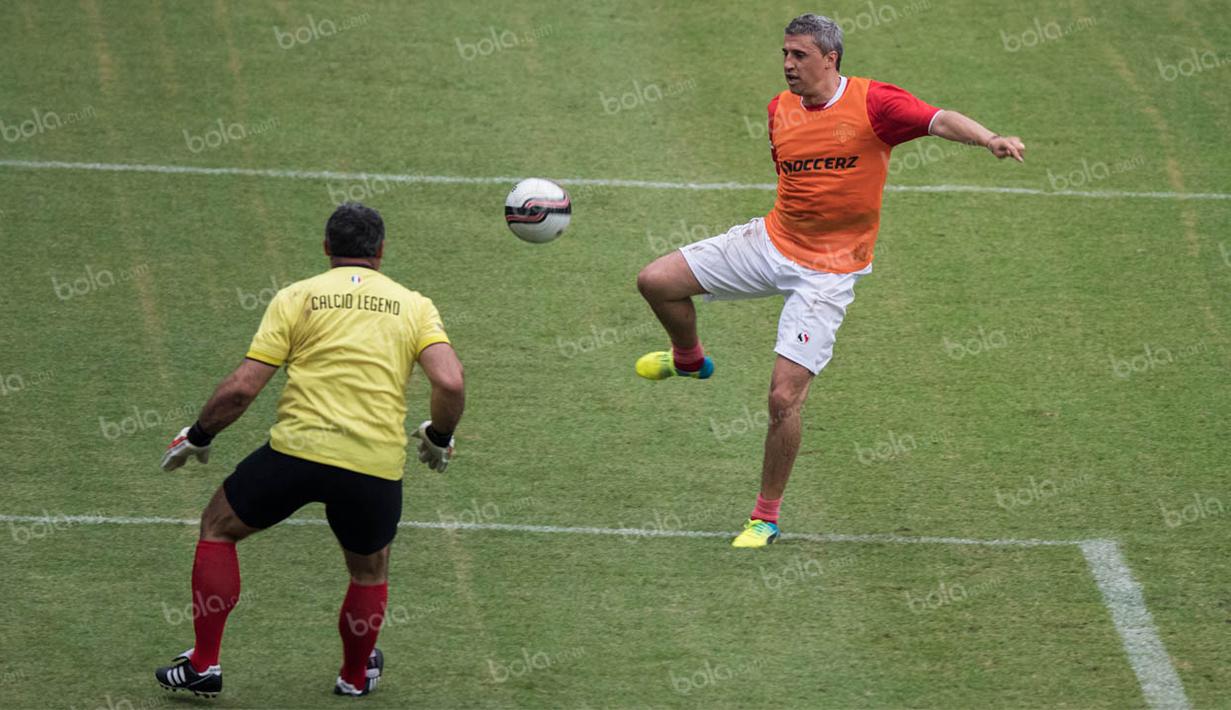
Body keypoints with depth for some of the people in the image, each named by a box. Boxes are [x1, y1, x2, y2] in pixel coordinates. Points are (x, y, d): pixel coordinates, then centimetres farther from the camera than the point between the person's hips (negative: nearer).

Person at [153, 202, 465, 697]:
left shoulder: (296, 298, 6)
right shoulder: (414, 306, 9)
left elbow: (241, 388, 0)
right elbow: (450, 384, -5)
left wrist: (198, 437, 15)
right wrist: (439, 437, 14)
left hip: (297, 449, -1)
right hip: (376, 465, 1)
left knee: (218, 527, 22)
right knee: (370, 569, 29)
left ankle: (203, 665, 18)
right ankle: (356, 676, 43)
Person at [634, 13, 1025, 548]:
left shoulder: (872, 102, -15)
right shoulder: (781, 109, 3)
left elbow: (938, 120, -28)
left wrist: (988, 139, -45)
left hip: (827, 272, -6)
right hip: (772, 240, 6)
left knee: (784, 397, -11)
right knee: (657, 281, -2)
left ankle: (766, 517, 6)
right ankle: (689, 359, 31)